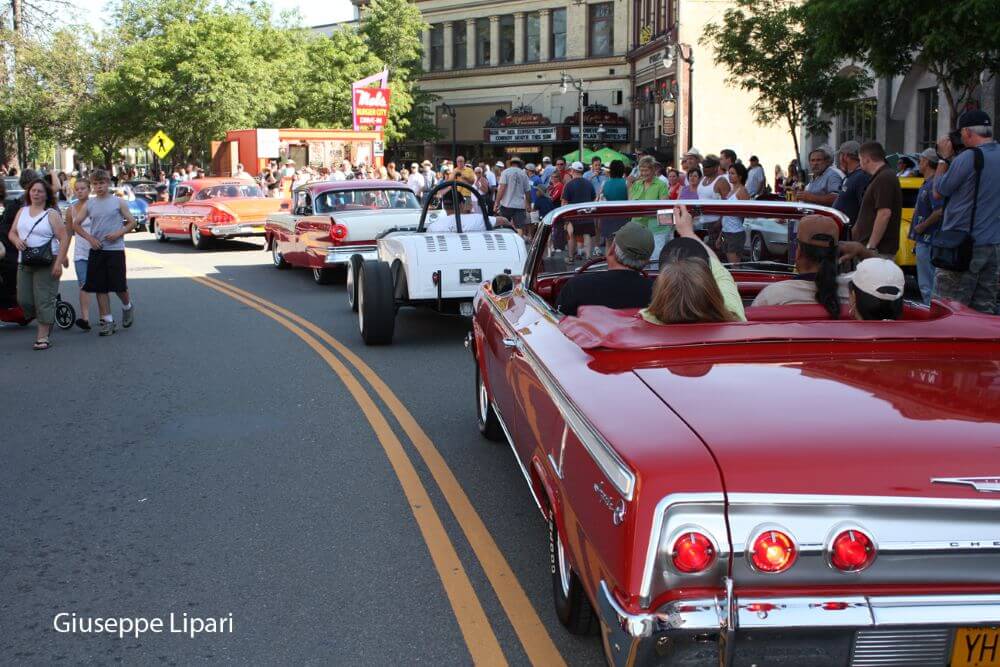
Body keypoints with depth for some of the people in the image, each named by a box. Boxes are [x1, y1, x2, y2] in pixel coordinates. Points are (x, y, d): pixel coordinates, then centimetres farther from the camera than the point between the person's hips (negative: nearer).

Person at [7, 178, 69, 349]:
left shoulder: (52, 214, -3)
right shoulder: (22, 211, 14)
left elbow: (64, 238, -8)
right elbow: (12, 232, 17)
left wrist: (59, 263, -16)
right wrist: (16, 240, -8)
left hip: (46, 263, -6)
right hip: (24, 263, 6)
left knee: (44, 300, -7)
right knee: (24, 300, 3)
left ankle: (43, 337, -2)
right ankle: (46, 319, 28)